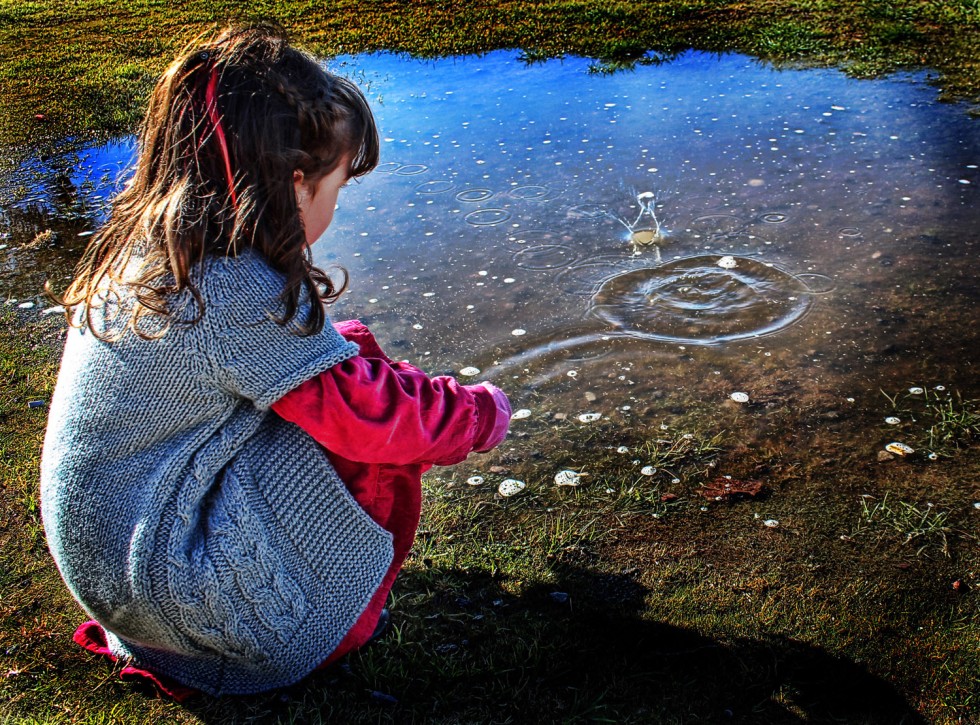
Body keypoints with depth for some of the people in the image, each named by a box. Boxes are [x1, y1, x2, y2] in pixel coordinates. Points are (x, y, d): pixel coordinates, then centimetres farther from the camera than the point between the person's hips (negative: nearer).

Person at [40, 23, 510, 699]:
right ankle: (343, 622, 11)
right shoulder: (242, 295, -27)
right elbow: (373, 417, -20)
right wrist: (481, 412, -2)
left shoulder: (146, 243, 1)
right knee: (381, 440, -7)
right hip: (172, 586, -8)